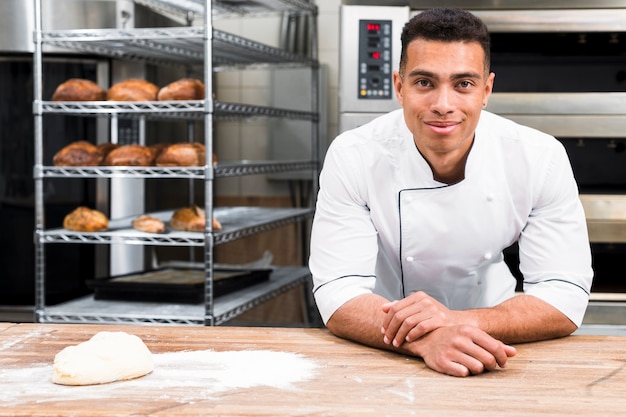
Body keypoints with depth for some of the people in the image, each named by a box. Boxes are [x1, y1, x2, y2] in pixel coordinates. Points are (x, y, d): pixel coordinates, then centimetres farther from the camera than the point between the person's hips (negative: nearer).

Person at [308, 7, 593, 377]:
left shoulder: (541, 159, -15)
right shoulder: (353, 158, -17)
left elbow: (565, 296, -15)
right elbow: (338, 293, -21)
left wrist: (456, 321, -33)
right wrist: (425, 341, -41)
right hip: (383, 360, 0)